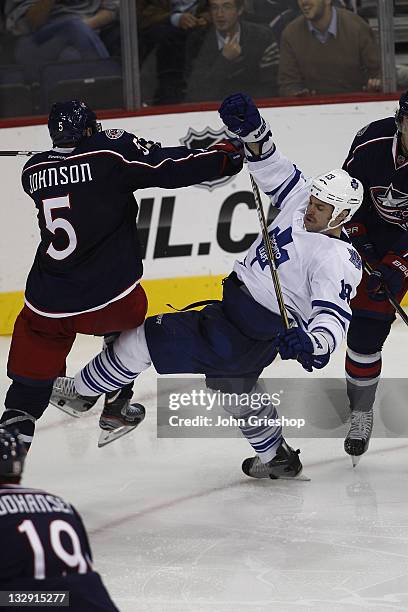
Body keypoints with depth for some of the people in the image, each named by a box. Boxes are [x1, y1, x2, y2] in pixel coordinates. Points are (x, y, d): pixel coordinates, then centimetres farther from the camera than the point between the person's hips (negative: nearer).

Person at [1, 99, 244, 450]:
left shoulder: (33, 171, 8)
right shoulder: (112, 150, -6)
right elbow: (169, 167, -10)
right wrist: (223, 156, 2)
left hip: (48, 303, 2)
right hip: (110, 295, -2)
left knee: (31, 379, 11)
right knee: (128, 322, 33)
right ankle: (116, 405, 34)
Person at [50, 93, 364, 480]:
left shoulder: (336, 260, -24)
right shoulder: (301, 204, -1)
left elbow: (335, 317, -34)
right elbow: (274, 170, 4)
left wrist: (312, 344, -55)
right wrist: (251, 128, -14)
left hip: (250, 336, -10)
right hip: (232, 308, 10)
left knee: (147, 341, -6)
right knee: (233, 385, 33)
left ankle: (82, 390, 16)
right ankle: (276, 458, 48)